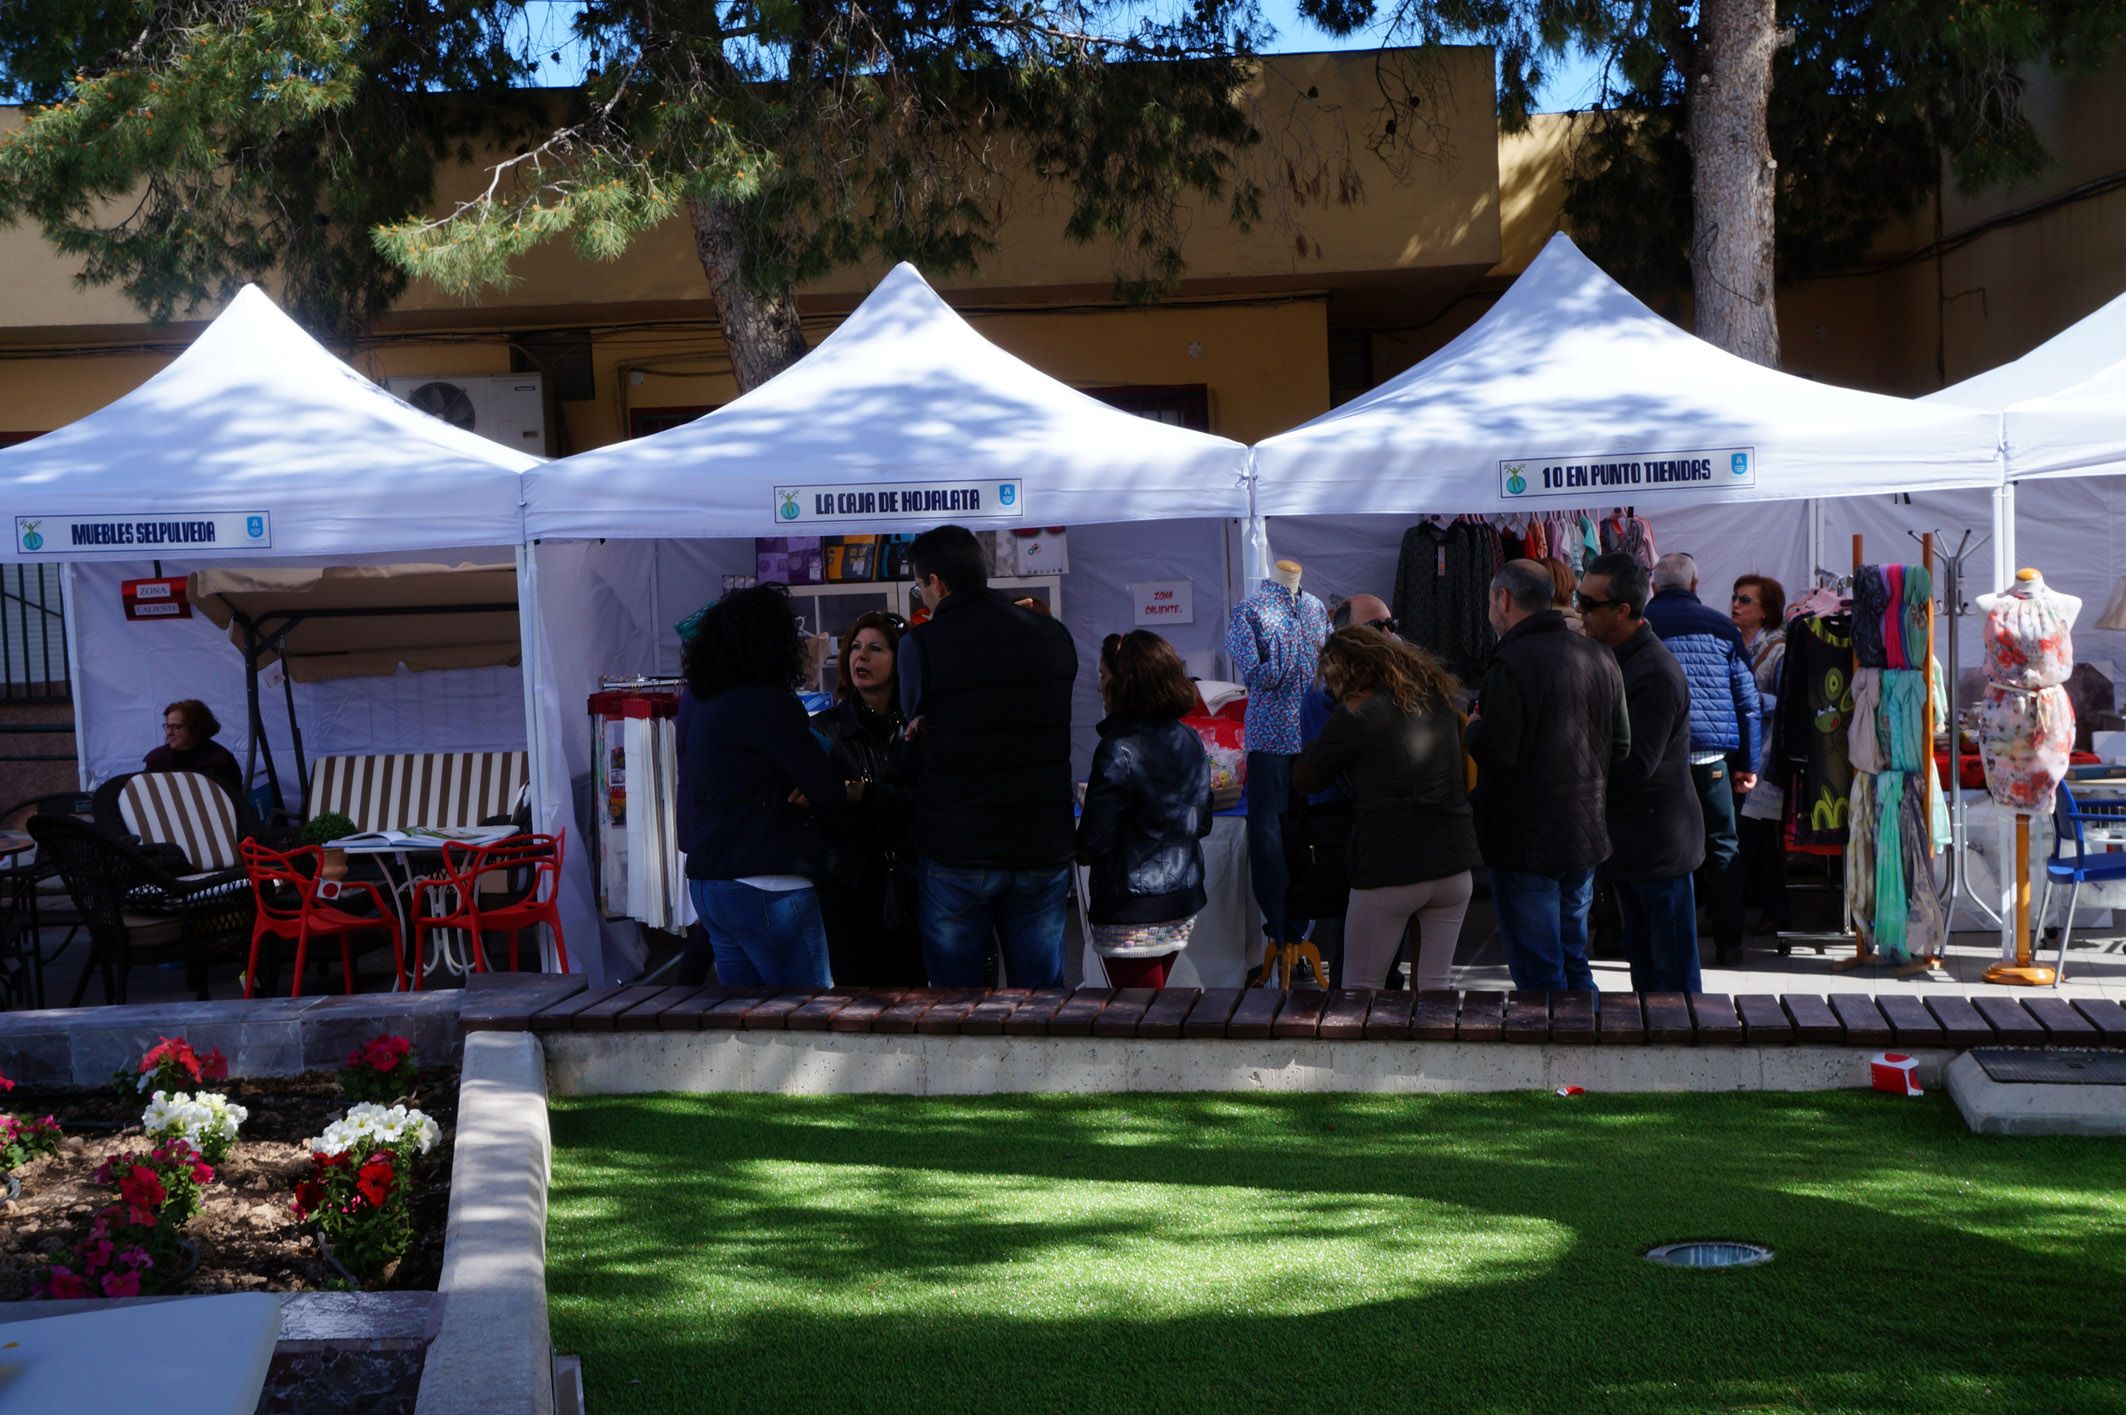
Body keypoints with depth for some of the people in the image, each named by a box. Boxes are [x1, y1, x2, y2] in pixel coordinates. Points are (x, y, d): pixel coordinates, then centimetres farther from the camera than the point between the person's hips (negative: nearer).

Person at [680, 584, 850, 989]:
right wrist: (811, 804, 9)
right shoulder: (769, 704, -14)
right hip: (763, 887, -9)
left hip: (706, 884, 9)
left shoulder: (705, 705, 12)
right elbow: (832, 795, -14)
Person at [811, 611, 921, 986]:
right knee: (854, 988, 0)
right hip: (848, 885, 1)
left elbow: (921, 800, -10)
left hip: (904, 888, 0)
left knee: (908, 992, 2)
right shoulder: (824, 727, 6)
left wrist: (859, 792, -22)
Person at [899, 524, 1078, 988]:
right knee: (1040, 986, 11)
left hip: (954, 854, -3)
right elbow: (1058, 732, 10)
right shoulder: (1055, 636, 3)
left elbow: (916, 745, 0)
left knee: (956, 986, 8)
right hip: (1045, 848, 3)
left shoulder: (919, 645, -9)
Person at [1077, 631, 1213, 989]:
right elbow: (1203, 822, 14)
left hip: (1132, 912, -8)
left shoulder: (1118, 750, -18)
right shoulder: (1189, 740, 5)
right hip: (1183, 903, 8)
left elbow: (1092, 844, -17)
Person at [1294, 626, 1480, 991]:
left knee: (1359, 988, 6)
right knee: (1437, 986, 12)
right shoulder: (1438, 697, 9)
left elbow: (1303, 779, -2)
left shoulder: (1358, 712, -10)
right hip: (1454, 864, 6)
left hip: (1388, 870, -6)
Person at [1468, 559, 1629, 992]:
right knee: (1575, 964, 19)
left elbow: (1496, 755, -23)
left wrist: (1474, 727, -3)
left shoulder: (1511, 664, -18)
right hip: (1586, 836, 7)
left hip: (1526, 843, -7)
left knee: (1538, 975, 1)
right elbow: (1621, 746, 9)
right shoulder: (1599, 657, 6)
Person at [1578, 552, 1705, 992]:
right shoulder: (1611, 655, 9)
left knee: (1673, 973, -1)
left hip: (1659, 842, -10)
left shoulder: (1655, 674, -22)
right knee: (1641, 956, 18)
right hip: (1627, 840, 10)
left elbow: (1636, 765, -26)